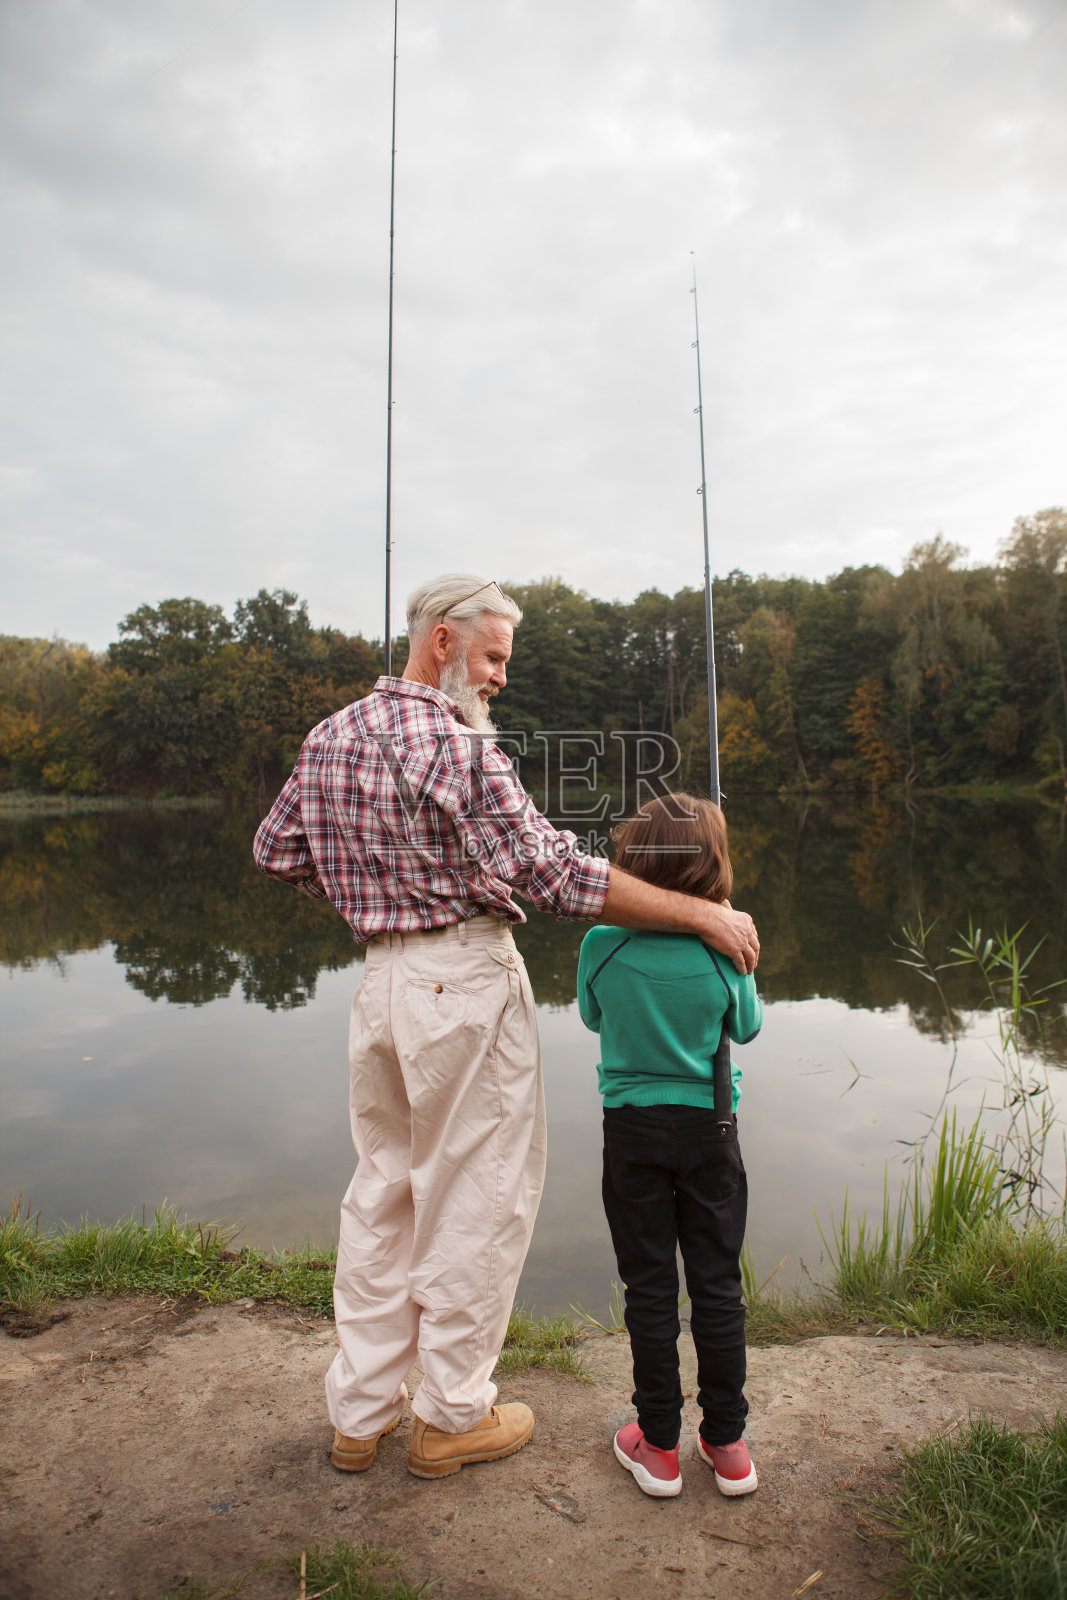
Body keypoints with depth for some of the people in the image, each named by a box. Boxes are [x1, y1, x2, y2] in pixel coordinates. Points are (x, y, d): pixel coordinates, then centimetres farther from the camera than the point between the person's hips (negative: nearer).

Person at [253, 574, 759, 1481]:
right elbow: (553, 874, -21)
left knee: (383, 1189, 19)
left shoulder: (331, 736, 8)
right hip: (467, 978, -8)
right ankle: (452, 1417, 25)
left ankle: (360, 1413, 32)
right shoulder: (457, 742, -17)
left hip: (381, 981, 8)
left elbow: (275, 849, 17)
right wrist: (700, 913, -17)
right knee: (476, 1196, 8)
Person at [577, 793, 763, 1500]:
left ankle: (659, 1445, 25)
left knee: (649, 1288, 12)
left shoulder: (602, 947, -14)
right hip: (710, 1130, 0)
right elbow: (748, 1027, 4)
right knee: (718, 1286, 14)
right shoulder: (725, 953, -15)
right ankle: (727, 1443, 27)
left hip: (632, 1129, 0)